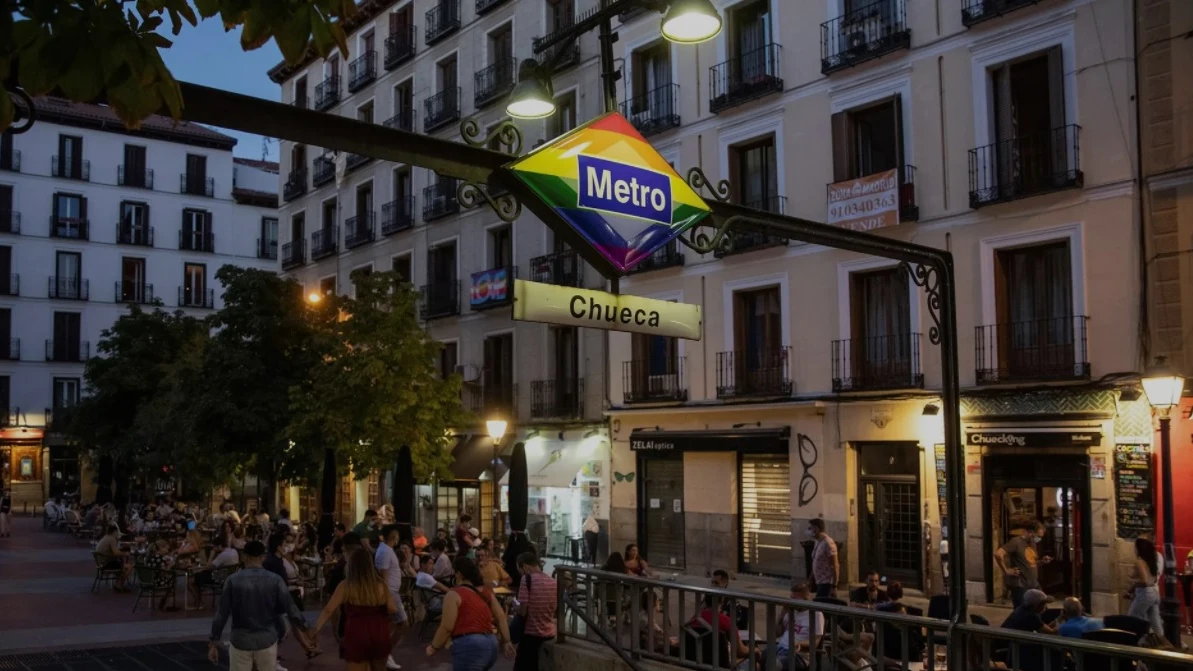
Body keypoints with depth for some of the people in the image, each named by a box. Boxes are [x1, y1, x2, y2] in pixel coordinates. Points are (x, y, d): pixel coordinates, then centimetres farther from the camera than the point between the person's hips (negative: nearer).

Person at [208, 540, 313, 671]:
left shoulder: (233, 580, -8)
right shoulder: (275, 581, -7)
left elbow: (222, 614, -5)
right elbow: (291, 609, -4)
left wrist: (214, 642, 3)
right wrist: (306, 630, 8)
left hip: (241, 641, -1)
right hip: (267, 640, 1)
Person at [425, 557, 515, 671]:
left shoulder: (454, 595, -4)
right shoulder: (486, 592, 16)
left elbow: (447, 627, -8)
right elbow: (501, 617, 14)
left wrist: (434, 647, 5)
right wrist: (506, 641, 19)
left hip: (468, 646, -8)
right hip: (490, 644, 8)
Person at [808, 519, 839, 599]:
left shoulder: (828, 543, -17)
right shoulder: (818, 542, 11)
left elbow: (835, 565, -18)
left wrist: (834, 586, -20)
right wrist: (810, 579, 21)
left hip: (827, 583, -9)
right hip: (819, 582, 9)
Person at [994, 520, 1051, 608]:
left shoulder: (1033, 543, 14)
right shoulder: (1016, 542, -13)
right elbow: (998, 554, -24)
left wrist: (1042, 561, 6)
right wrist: (1006, 570, -20)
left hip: (1034, 584, 8)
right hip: (1020, 586, -8)